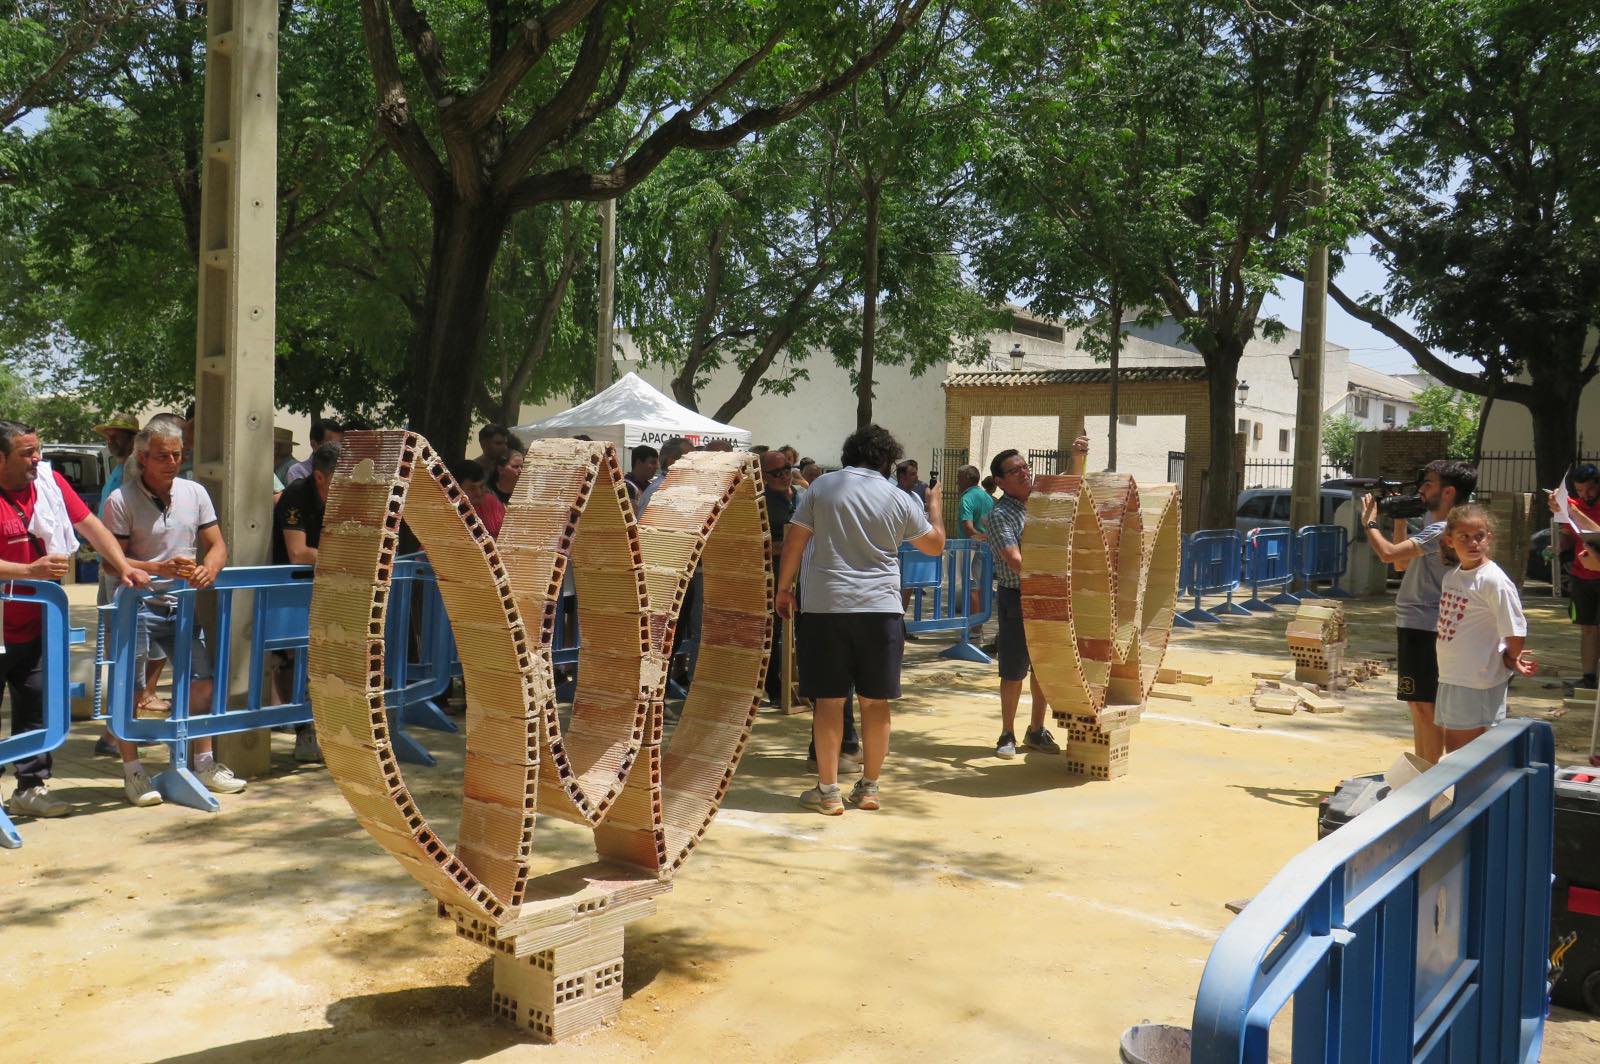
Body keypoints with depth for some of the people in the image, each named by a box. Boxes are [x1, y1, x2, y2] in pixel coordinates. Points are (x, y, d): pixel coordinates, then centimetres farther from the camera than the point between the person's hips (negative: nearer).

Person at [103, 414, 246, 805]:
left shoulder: (195, 493, 6)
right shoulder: (122, 500, -9)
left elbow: (217, 545, 8)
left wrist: (209, 567, -15)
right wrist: (160, 568, -25)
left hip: (182, 605, 5)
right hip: (136, 606, -5)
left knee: (201, 681, 6)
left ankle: (204, 764, 19)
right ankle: (132, 772, 7)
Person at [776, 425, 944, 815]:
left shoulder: (821, 487, 2)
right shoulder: (898, 499, 3)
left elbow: (794, 540, 1)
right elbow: (935, 544, 15)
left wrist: (784, 587, 11)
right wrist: (935, 507, 31)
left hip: (824, 606, 0)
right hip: (880, 608, 1)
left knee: (829, 699, 4)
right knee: (875, 701, 9)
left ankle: (828, 791, 6)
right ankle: (869, 788, 17)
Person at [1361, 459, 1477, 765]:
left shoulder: (1440, 530, -18)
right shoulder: (1433, 527, 15)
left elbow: (1388, 553, -25)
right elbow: (1401, 564, 19)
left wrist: (1370, 522, -8)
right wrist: (1399, 522, 13)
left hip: (1423, 627, -11)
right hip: (1415, 624, 11)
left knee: (1425, 705, -6)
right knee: (1417, 704, 17)